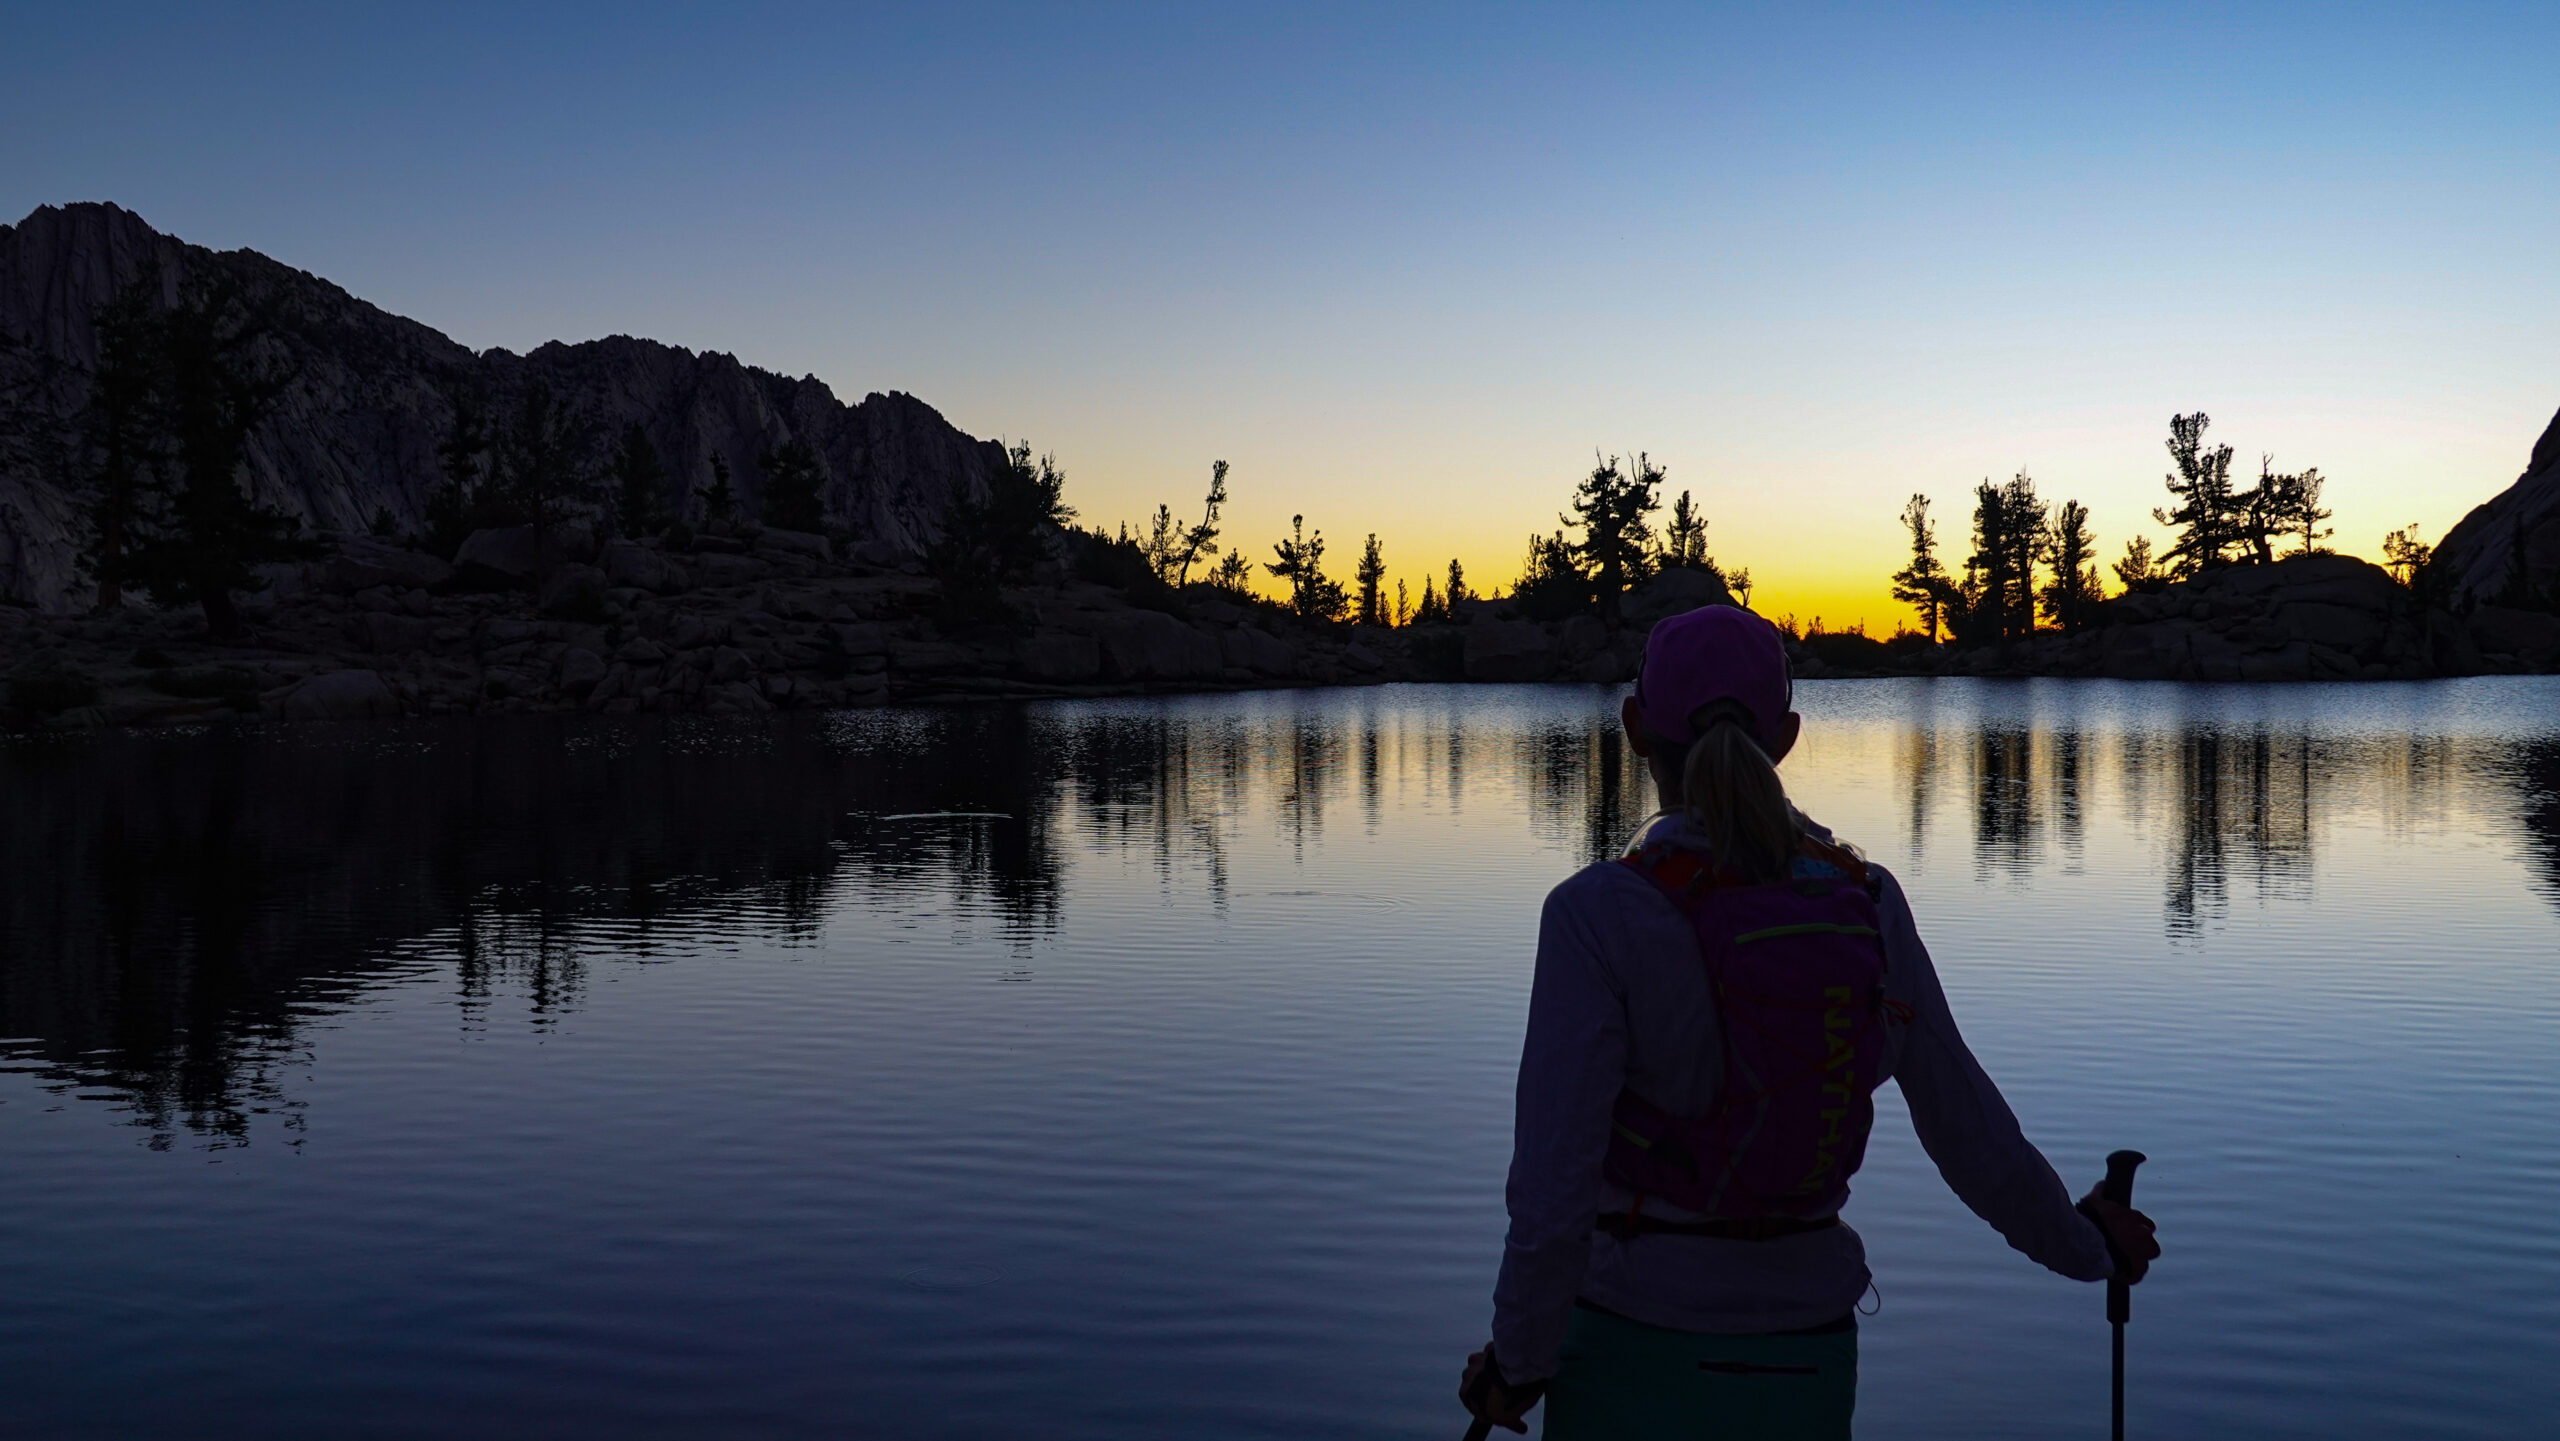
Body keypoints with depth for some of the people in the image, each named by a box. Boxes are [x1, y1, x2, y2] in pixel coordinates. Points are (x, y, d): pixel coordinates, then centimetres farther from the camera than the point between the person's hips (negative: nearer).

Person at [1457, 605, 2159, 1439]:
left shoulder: (1602, 916, -18)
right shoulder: (1866, 904, -4)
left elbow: (1554, 1185, -20)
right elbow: (1966, 1124, 4)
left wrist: (1518, 1360, -4)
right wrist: (2082, 1243, 23)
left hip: (1637, 1349, -4)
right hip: (1807, 1354, 4)